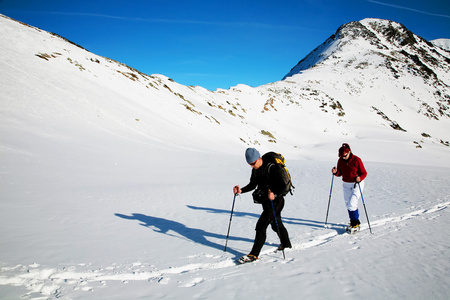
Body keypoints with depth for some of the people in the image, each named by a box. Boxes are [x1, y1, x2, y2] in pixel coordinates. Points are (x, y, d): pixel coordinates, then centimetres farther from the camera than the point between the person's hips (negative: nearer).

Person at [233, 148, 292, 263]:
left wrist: (274, 194, -44)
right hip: (266, 201, 9)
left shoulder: (272, 168, -24)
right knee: (276, 224, 25)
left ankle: (254, 254, -6)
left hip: (276, 201, -9)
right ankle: (286, 244, 47)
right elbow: (252, 185, 11)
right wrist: (241, 190, -5)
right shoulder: (256, 169, 2)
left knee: (261, 226, -13)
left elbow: (283, 186, -26)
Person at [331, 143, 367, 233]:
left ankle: (355, 224, 1)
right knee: (348, 204, 10)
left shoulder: (357, 160, -17)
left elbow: (364, 173, -11)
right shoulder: (340, 161, -2)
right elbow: (340, 173, 7)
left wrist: (359, 178, -31)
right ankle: (354, 222, 27)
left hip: (357, 184, -5)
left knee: (352, 204, -14)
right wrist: (336, 172, -15)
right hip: (346, 185, 6)